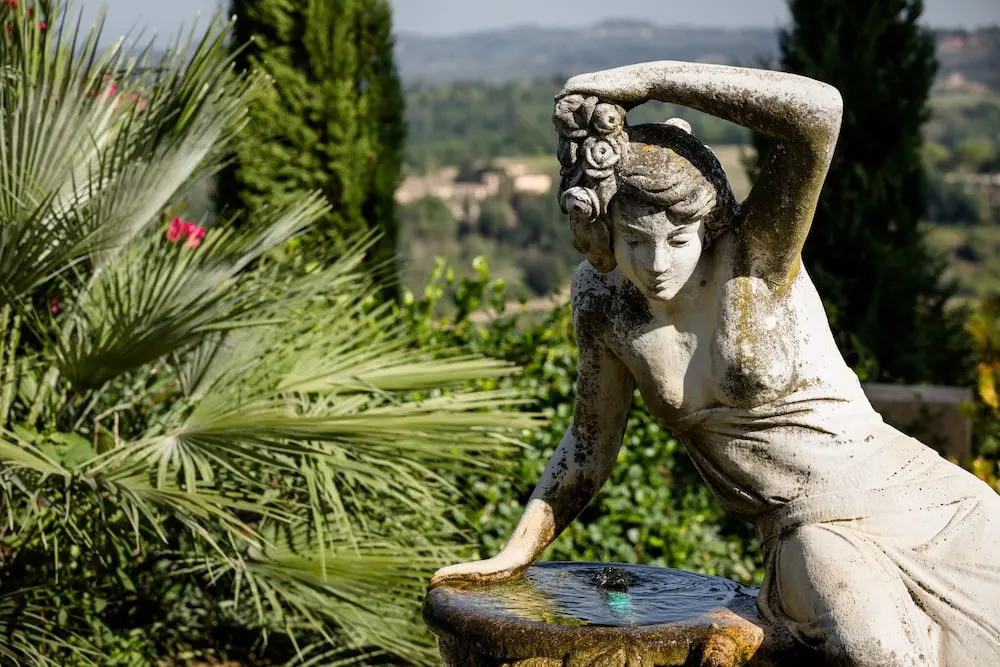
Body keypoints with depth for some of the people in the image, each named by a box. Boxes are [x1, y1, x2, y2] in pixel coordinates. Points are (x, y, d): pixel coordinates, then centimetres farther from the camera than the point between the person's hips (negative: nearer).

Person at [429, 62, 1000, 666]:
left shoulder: (757, 255, -14)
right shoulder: (604, 297, -2)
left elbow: (820, 109, -31)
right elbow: (589, 444, 13)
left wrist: (650, 78, -27)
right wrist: (514, 555, 11)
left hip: (906, 496, -1)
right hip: (813, 535, 2)